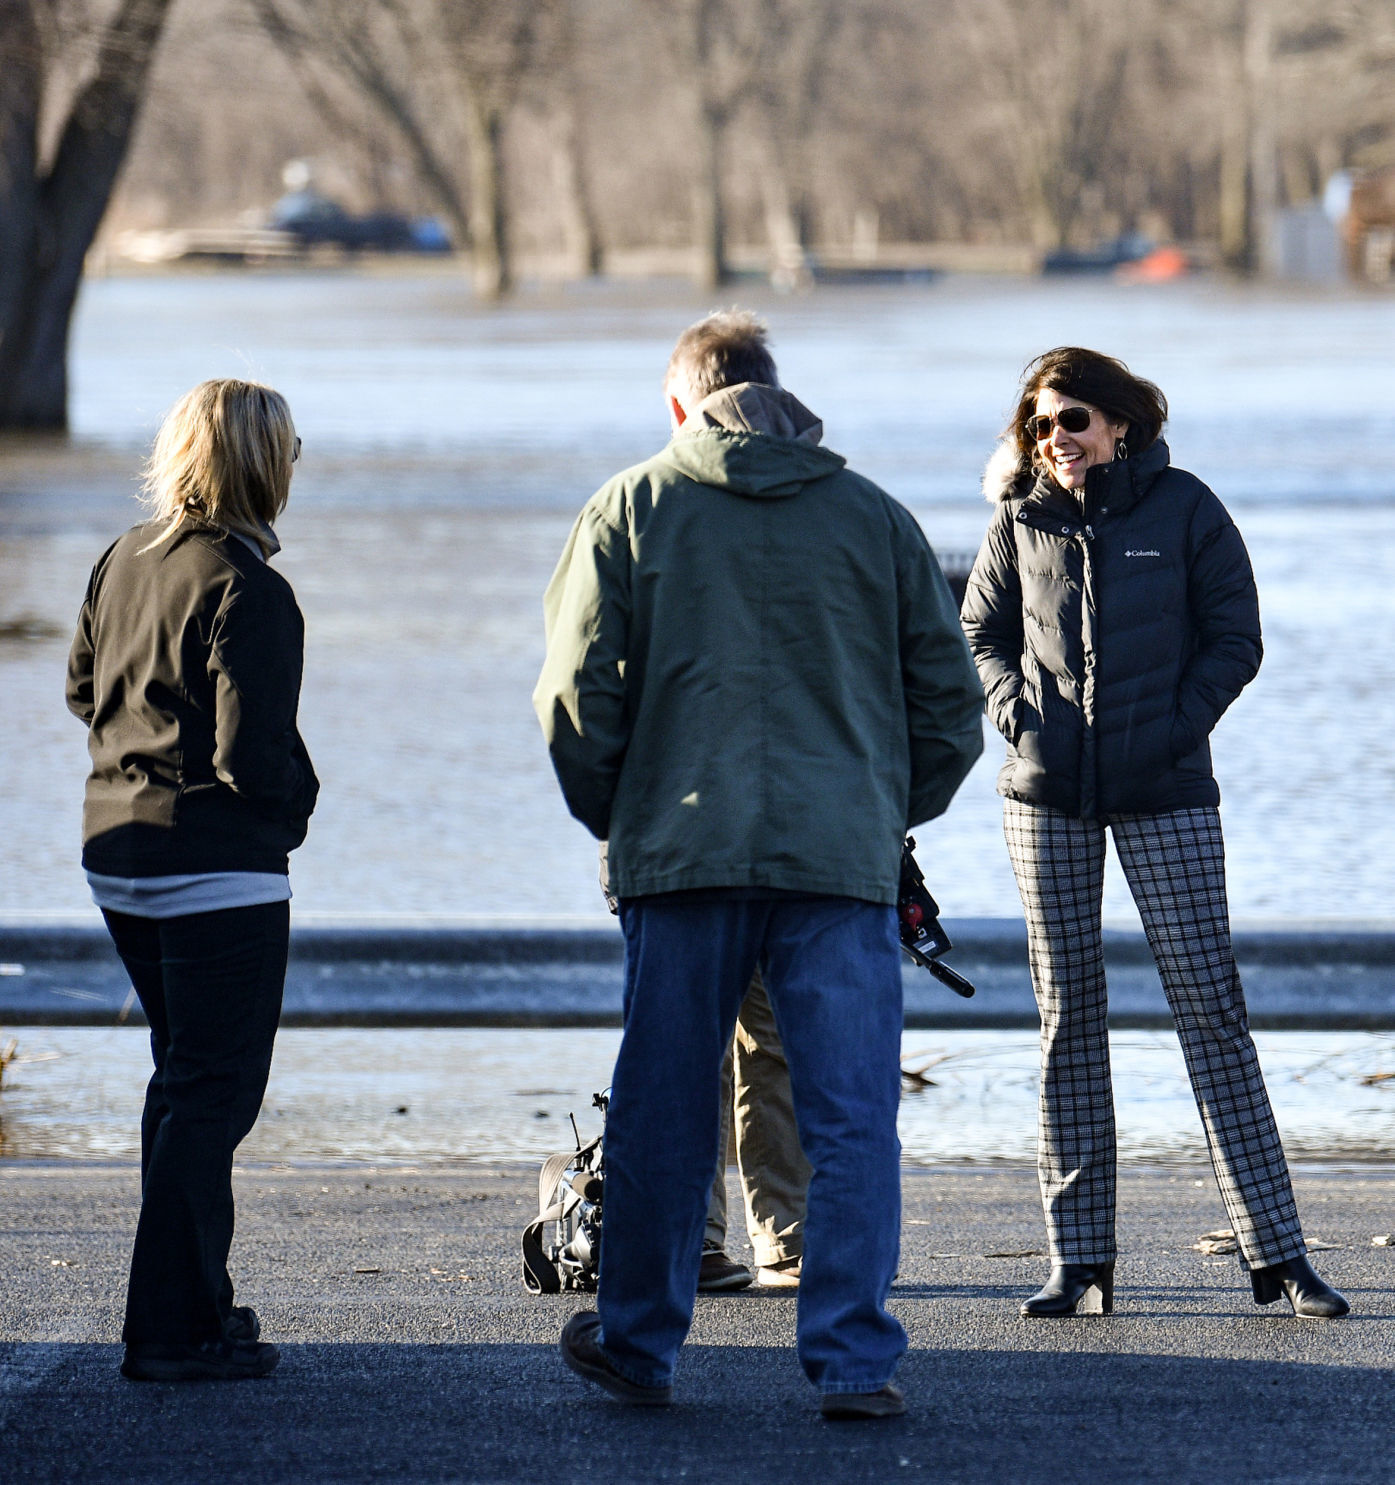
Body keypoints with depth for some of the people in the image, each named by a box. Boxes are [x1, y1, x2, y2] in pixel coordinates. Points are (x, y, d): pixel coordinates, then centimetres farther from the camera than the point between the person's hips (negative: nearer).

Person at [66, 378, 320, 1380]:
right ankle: (177, 1329, -3)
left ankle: (193, 1298, 27)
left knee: (183, 1080, 20)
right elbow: (253, 753, -21)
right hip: (219, 870, -8)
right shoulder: (247, 591, -19)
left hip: (118, 851, 8)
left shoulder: (124, 562, 6)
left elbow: (85, 688, 19)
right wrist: (299, 800, -2)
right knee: (214, 1094, -2)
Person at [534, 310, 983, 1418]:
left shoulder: (630, 511, 6)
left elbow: (576, 696, 1)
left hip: (681, 855, 0)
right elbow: (950, 701, 11)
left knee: (665, 1117, 10)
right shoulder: (875, 517, 10)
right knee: (852, 1120, 0)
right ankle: (854, 1359, -5)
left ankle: (638, 1345, 20)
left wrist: (613, 816, 14)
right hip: (845, 860, 0)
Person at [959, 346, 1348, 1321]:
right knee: (1069, 1018, 4)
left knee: (1212, 1009, -5)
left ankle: (1278, 1254, -3)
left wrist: (1176, 724, -11)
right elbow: (981, 633, 14)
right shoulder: (1022, 520, 5)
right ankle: (1080, 1260, 8)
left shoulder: (1184, 508, -1)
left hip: (1165, 793, -2)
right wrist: (1015, 711, -4)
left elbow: (1237, 639, 1)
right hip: (1048, 794, 2)